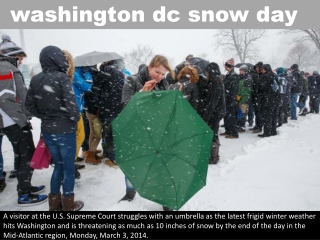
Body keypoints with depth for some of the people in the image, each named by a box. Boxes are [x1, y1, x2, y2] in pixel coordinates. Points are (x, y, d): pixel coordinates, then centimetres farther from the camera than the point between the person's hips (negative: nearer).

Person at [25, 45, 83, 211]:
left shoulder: (35, 79, 4)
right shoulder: (62, 78, -16)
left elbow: (29, 105, 8)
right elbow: (70, 103, -22)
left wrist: (44, 117, 12)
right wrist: (75, 119, -4)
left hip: (47, 130, 6)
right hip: (65, 130, -6)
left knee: (58, 165, 21)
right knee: (68, 167, 9)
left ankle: (54, 202, 30)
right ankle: (68, 204, 22)